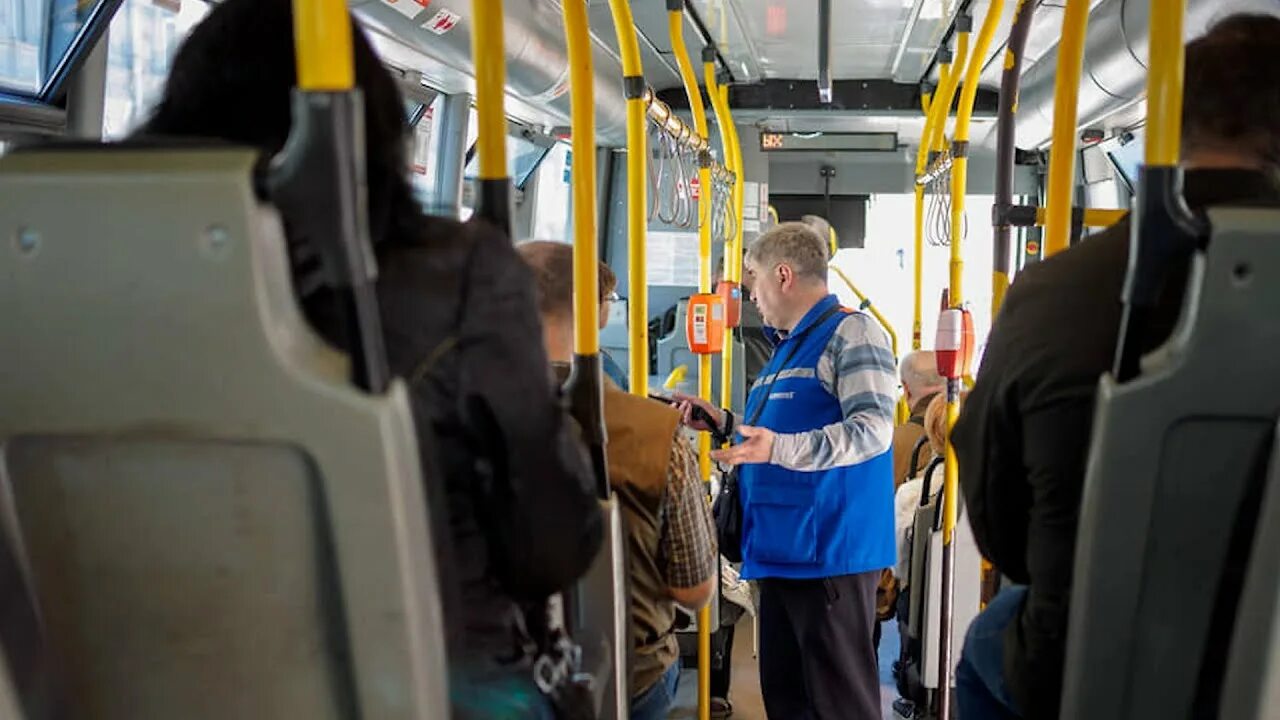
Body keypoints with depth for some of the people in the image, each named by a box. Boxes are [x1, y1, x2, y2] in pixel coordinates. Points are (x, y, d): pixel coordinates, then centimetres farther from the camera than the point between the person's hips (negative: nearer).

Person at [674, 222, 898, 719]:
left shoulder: (851, 333, -10)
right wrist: (725, 423, 17)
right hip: (781, 552, 10)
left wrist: (779, 449, -32)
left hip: (828, 553, -10)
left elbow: (872, 430, -22)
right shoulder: (787, 347, 20)